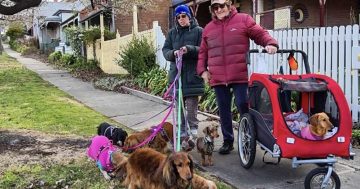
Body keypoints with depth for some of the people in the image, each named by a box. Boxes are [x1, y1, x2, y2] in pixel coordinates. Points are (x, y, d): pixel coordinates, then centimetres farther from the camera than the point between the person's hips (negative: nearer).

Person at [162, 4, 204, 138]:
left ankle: (192, 129, 12)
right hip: (176, 73, 4)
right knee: (178, 104, 6)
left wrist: (189, 49, -21)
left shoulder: (198, 31, 3)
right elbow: (165, 50, 10)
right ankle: (181, 130, 16)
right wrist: (173, 53, -12)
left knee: (191, 104, -3)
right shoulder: (172, 32, 15)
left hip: (192, 74, -3)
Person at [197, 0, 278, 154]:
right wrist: (202, 70, 8)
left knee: (243, 105, -3)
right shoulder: (208, 28, 15)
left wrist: (270, 43, -17)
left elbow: (260, 34, 2)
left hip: (240, 75, -4)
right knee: (224, 110, 10)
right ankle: (228, 141, 22)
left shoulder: (243, 20, 4)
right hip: (218, 77, 4)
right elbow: (203, 53, 20)